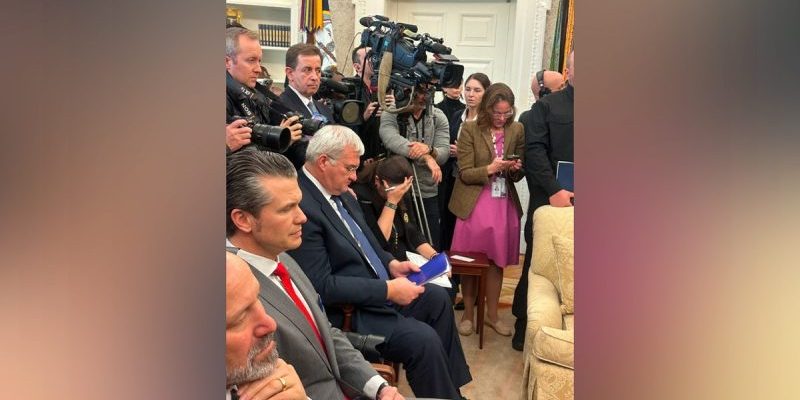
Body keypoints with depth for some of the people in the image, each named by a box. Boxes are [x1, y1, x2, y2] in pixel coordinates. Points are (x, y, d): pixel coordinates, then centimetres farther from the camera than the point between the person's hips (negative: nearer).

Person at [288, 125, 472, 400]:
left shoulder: (340, 191, 3)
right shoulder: (301, 206, -26)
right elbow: (321, 286, -27)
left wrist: (391, 264, 0)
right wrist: (388, 290, -23)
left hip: (377, 287, 10)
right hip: (347, 310, -10)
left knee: (438, 298, 18)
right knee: (423, 340, -21)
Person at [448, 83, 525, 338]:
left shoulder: (517, 130, 2)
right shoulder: (470, 129, -7)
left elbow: (518, 176, 10)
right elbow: (465, 173, -7)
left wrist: (515, 169, -13)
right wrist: (491, 168, -22)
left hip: (504, 204, 3)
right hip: (474, 204, -2)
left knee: (497, 260, 10)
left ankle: (492, 314, 26)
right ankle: (468, 313, 24)